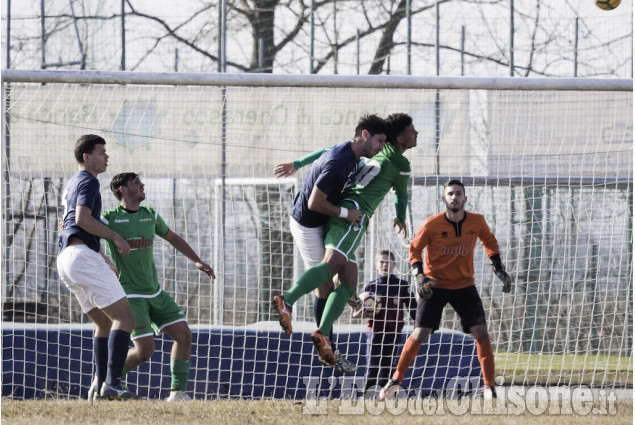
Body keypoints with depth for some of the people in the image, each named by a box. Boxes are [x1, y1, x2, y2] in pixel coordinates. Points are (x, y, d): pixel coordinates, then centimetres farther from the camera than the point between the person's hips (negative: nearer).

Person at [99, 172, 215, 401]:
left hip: (155, 293, 7)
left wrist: (197, 261, 21)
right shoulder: (110, 219, -10)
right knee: (145, 350, -15)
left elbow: (172, 237, 24)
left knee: (184, 334, -3)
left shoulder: (150, 215, 9)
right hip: (130, 295, -7)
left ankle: (178, 392, 4)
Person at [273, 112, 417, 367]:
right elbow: (401, 196, 21)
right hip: (355, 214, -9)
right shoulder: (401, 165, 3)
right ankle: (287, 301, -51)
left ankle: (323, 333, -16)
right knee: (332, 265, -29)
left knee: (348, 284, 2)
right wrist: (401, 219, 41)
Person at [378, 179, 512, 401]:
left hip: (464, 285, 2)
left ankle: (489, 388, -2)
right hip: (435, 285, -2)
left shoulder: (477, 222, -8)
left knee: (481, 332, -10)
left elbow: (489, 242, 13)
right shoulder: (432, 224, -15)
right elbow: (415, 249, -2)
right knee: (420, 334, -8)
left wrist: (499, 268, 5)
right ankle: (395, 381, 7)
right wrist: (420, 276, -15)